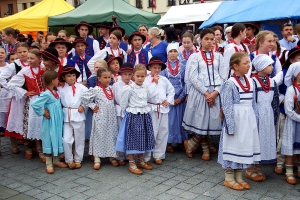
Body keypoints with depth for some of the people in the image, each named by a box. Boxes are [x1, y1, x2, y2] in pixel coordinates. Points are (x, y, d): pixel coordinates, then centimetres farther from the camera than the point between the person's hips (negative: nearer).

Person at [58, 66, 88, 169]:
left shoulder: (81, 87, -2)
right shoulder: (60, 89, 2)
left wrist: (84, 106, -6)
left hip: (79, 116, 0)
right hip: (66, 117, 0)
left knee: (79, 140, 9)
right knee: (66, 140, -5)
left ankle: (78, 160, 25)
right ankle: (69, 160, 14)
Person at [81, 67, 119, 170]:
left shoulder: (111, 89, 7)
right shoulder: (96, 90, -12)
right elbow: (84, 97, -10)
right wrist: (92, 106, -7)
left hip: (111, 117, 6)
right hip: (100, 118, -6)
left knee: (112, 136, 11)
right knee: (99, 136, 2)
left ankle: (112, 156, 24)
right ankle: (97, 159, 11)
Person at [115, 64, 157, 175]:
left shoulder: (146, 87, 5)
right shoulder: (129, 88, -14)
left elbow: (149, 96, 24)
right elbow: (123, 103, -7)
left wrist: (155, 84, 23)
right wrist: (128, 112, 3)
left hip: (145, 115, 6)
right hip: (133, 116, -6)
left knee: (143, 138, 14)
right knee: (133, 138, -1)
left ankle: (141, 160, 28)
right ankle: (132, 164, 7)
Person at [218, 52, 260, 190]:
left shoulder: (250, 82, 7)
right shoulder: (230, 84, -13)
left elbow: (253, 104, 12)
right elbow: (227, 107, -15)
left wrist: (255, 122, 11)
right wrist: (230, 127, -16)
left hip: (248, 121, 7)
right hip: (236, 120, -7)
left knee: (245, 147, 14)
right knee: (233, 147, 4)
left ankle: (239, 177, 28)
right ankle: (229, 179, 19)